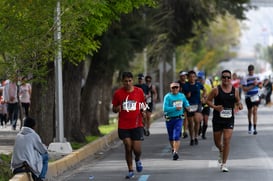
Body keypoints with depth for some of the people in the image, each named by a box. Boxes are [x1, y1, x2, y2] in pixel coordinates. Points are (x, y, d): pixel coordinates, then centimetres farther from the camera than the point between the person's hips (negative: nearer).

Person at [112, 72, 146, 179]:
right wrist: (117, 109, -15)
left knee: (137, 149, -4)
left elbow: (143, 105, 13)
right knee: (128, 148, -2)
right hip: (123, 126, 0)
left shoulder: (139, 92, 1)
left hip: (137, 125, 0)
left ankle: (137, 160, 31)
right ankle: (130, 171, 10)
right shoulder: (118, 93, -1)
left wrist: (143, 108, -10)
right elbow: (114, 109, 8)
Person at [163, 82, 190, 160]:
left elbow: (186, 103, 22)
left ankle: (175, 152, -23)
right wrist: (175, 108, -25)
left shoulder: (182, 96, 3)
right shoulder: (167, 97, -10)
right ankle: (173, 149, 40)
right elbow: (165, 109, -19)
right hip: (169, 119, 0)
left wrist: (187, 106, -1)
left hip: (178, 119, 0)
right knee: (171, 137, 15)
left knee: (176, 136, -15)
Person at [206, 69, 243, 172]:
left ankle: (224, 164, -3)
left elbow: (237, 101, 16)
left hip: (229, 118, 0)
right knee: (217, 141, 10)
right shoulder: (216, 90, -5)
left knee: (227, 140, -11)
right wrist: (215, 107, -17)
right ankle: (221, 151, 47)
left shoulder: (235, 90, 2)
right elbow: (208, 100, 1)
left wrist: (239, 105, -7)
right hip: (217, 118, 0)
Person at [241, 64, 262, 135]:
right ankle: (250, 125, 36)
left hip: (256, 96, 2)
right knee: (250, 112, 12)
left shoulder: (256, 77, 5)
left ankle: (255, 128, -12)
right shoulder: (245, 78, -9)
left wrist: (257, 83, -10)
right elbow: (244, 89, -15)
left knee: (255, 112, -9)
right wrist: (253, 85, -21)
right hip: (249, 97, -1)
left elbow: (260, 85, 13)